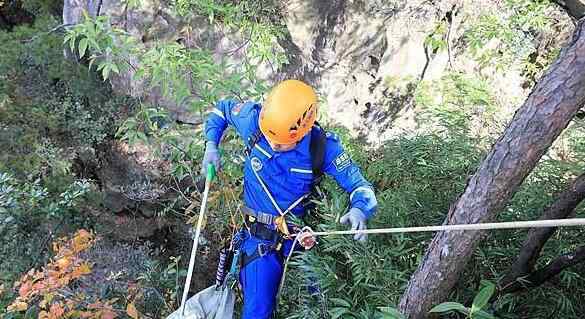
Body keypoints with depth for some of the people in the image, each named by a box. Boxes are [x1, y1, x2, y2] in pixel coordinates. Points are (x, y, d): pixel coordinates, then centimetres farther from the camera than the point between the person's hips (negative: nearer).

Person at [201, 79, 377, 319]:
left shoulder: (322, 146, -20)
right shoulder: (254, 120, -17)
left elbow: (359, 184, -16)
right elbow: (221, 108, 5)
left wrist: (359, 210, -38)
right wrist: (211, 145, -7)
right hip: (260, 235, 0)